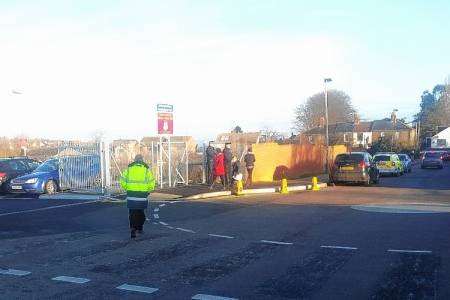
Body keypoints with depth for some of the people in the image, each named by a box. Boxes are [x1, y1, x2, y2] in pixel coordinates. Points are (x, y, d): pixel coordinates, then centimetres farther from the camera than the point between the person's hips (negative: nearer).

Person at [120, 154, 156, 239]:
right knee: (141, 213, 18)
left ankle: (133, 228, -11)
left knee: (132, 213, 6)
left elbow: (123, 181, 2)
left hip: (131, 195, 0)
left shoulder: (129, 168, 6)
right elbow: (151, 182, -2)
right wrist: (148, 191, 13)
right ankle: (140, 228, 28)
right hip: (142, 195, 0)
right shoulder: (146, 169, 3)